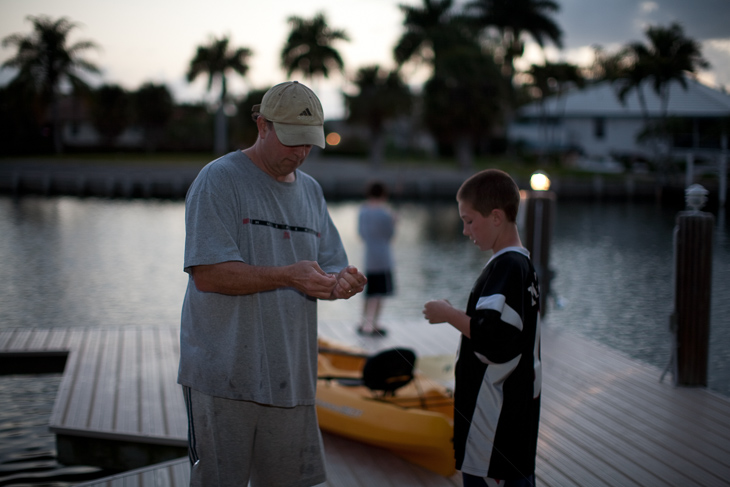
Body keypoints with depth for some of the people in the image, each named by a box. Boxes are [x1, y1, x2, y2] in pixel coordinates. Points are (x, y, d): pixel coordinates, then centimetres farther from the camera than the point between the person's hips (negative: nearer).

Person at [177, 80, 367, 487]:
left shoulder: (311, 190, 16)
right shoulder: (220, 180, -7)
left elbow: (329, 267, 17)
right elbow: (208, 274, -16)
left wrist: (341, 282, -7)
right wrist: (288, 276, -21)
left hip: (291, 377, 6)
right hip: (224, 375, -6)